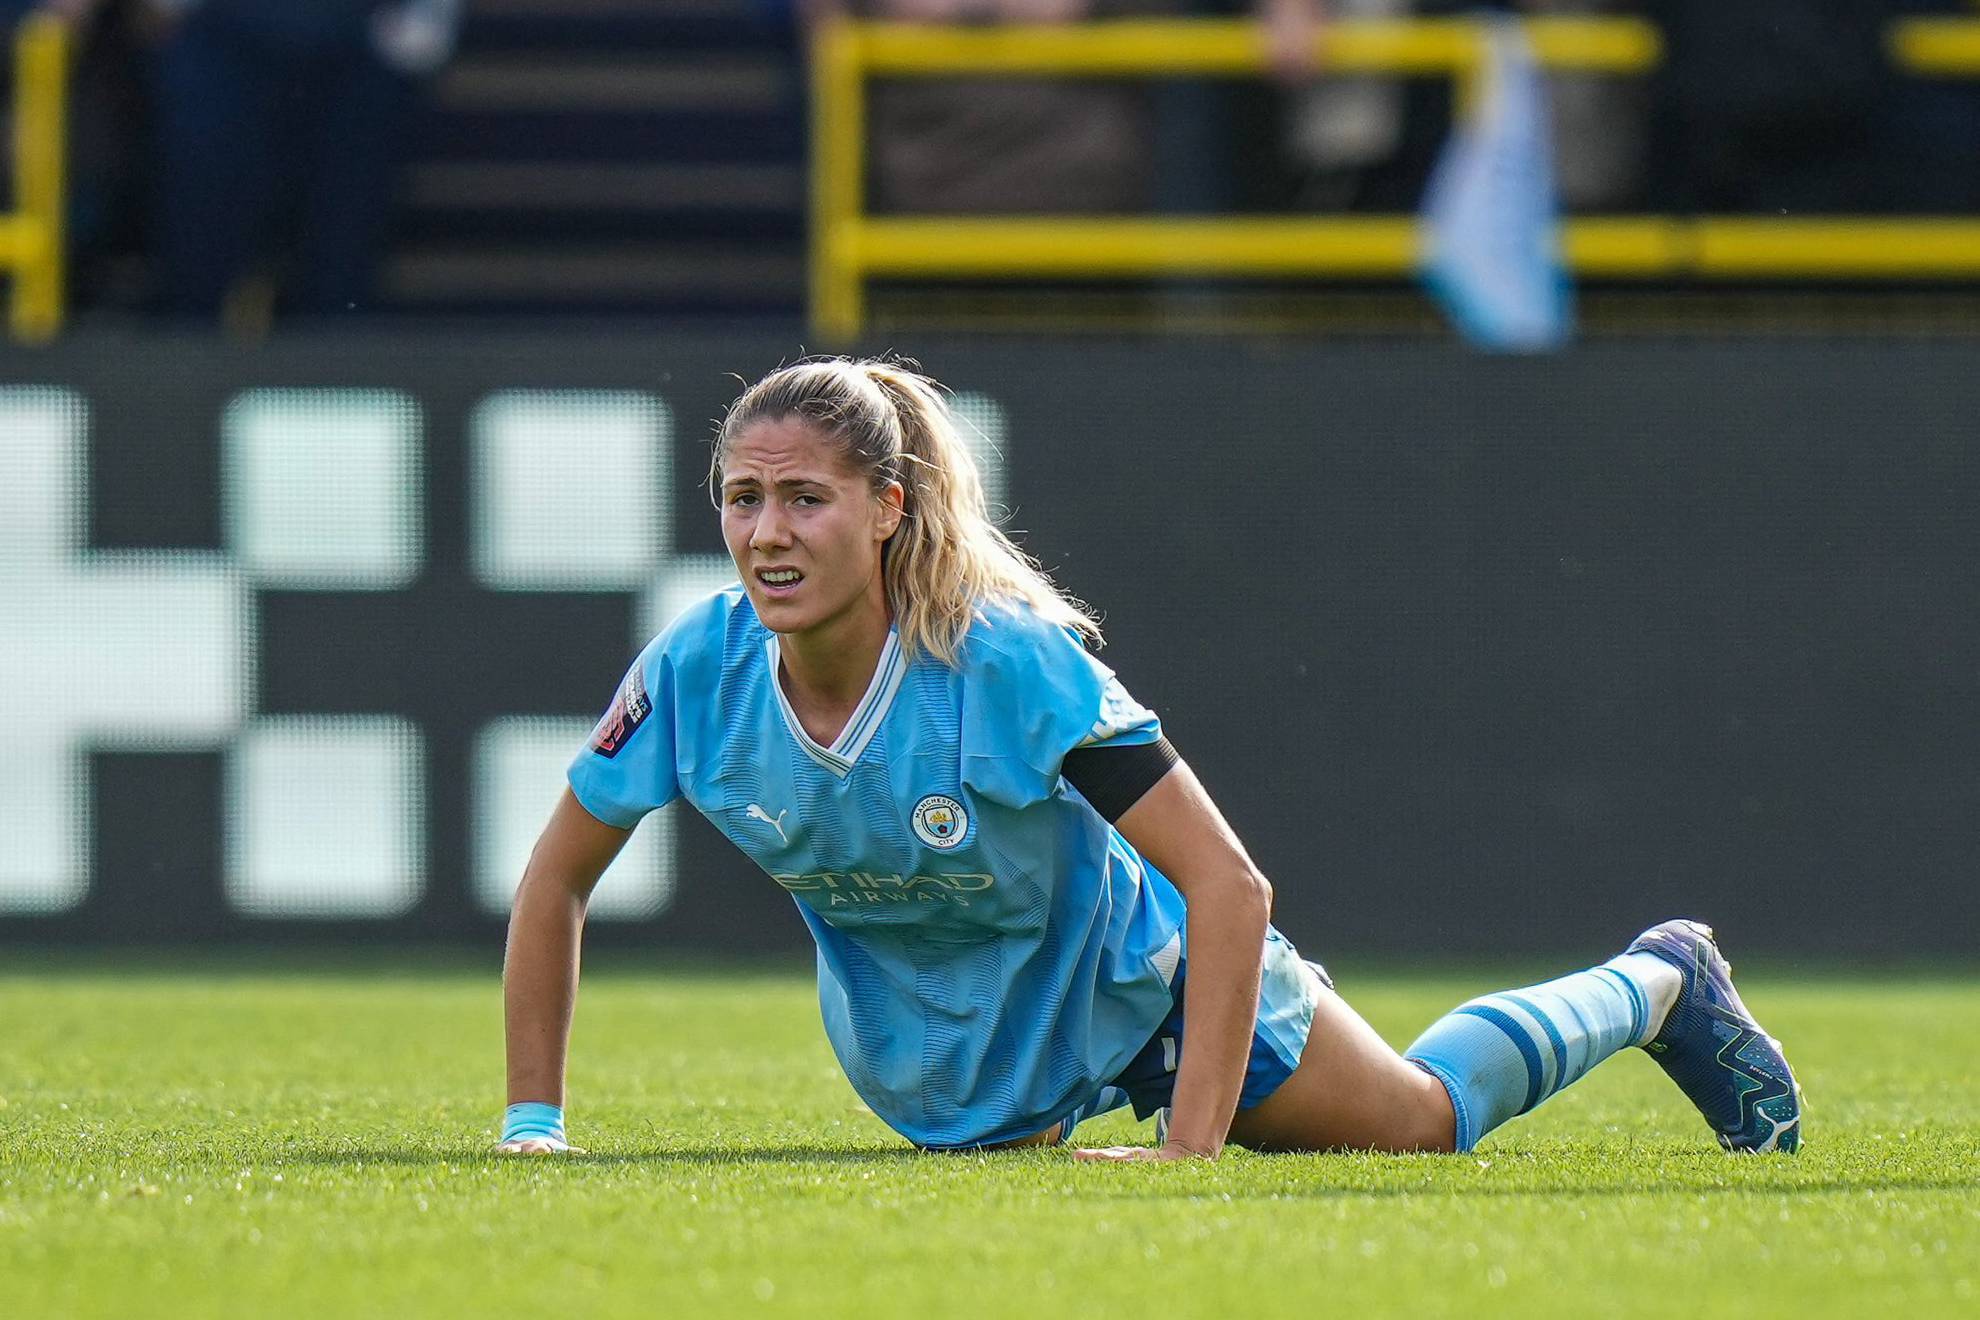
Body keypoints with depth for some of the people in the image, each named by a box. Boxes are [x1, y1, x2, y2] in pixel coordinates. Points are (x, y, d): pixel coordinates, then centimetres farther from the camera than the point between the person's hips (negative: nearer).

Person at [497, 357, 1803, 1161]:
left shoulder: (1011, 661, -38)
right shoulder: (695, 674, -28)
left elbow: (1230, 886, -36)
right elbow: (556, 883, -11)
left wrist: (1192, 1146, -39)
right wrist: (532, 1127, -16)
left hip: (1128, 970, -3)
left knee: (1426, 1119, 16)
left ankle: (1659, 987, 43)